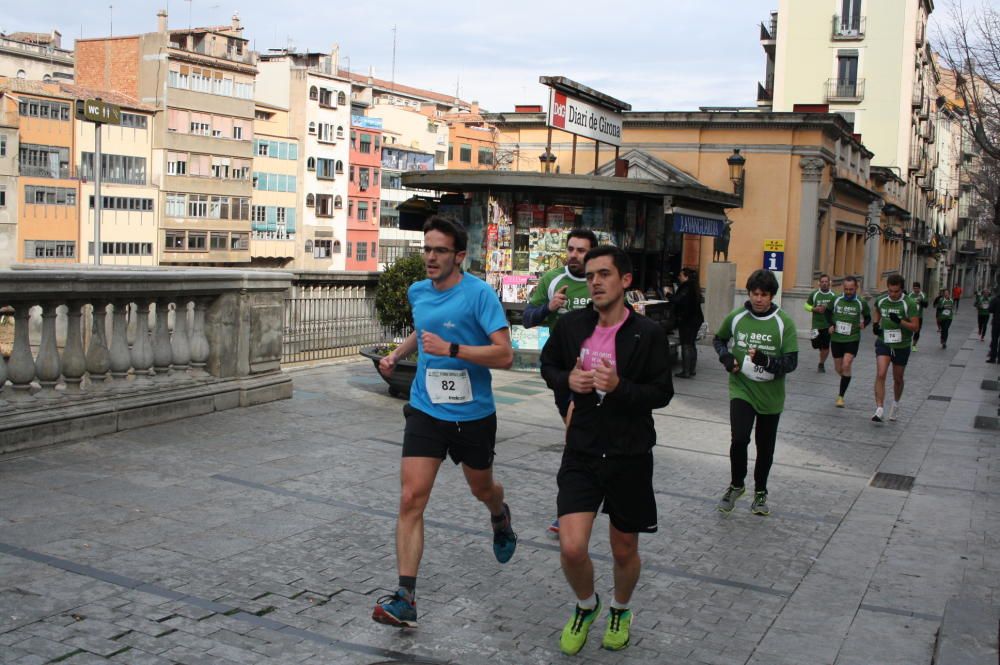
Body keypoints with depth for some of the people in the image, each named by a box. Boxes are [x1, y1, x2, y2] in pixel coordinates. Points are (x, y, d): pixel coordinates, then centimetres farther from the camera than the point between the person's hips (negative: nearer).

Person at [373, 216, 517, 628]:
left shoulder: (478, 293, -15)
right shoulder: (417, 292, 4)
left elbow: (505, 355, -23)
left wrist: (450, 349, -31)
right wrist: (397, 354, 12)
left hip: (473, 414, -3)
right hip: (426, 412, 3)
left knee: (482, 490, 20)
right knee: (411, 500, -10)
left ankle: (500, 518, 58)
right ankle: (405, 599, -7)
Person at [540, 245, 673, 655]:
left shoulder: (648, 334, -11)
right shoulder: (572, 325, -2)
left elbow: (662, 393, -7)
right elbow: (548, 364, 14)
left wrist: (619, 386, -24)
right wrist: (567, 380, -9)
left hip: (630, 456, -1)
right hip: (582, 453, 1)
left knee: (624, 552, 14)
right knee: (572, 548, -10)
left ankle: (620, 611, 45)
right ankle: (586, 606, 23)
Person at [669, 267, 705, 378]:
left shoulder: (686, 288, -18)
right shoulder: (694, 288, 11)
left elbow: (678, 300, -27)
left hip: (686, 320, -9)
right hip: (696, 319, 9)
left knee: (686, 345, -5)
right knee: (692, 345, 15)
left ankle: (686, 371, -4)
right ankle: (691, 369, 22)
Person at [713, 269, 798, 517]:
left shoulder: (783, 323, -10)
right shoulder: (736, 317, -4)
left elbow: (791, 362, -11)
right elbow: (718, 340, 15)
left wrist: (766, 360, -29)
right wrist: (726, 357, -5)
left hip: (771, 395, 0)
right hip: (741, 389, 0)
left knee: (765, 448, 13)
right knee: (739, 439, -18)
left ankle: (760, 492, 35)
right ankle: (736, 485, 8)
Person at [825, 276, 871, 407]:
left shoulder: (861, 303, -5)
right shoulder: (836, 300, -2)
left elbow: (868, 317, 10)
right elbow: (828, 311, 17)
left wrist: (864, 324, -11)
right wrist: (830, 325, 2)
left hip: (852, 339, -3)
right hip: (836, 339, 3)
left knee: (846, 365, -17)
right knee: (838, 368, 10)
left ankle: (841, 396, -9)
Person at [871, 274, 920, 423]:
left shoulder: (909, 304, -14)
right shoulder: (881, 300, -2)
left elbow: (916, 326, -15)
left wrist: (900, 321, -31)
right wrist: (875, 324, 3)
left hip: (901, 346, -1)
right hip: (883, 343, 1)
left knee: (898, 379, 14)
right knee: (880, 375, -16)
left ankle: (896, 404, 41)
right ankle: (879, 410, -19)